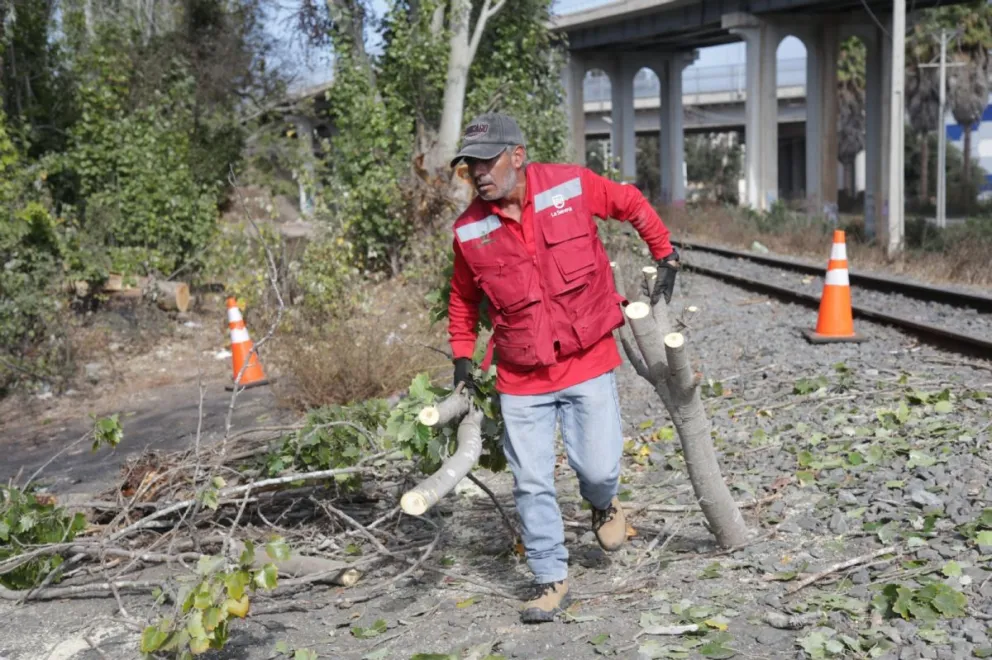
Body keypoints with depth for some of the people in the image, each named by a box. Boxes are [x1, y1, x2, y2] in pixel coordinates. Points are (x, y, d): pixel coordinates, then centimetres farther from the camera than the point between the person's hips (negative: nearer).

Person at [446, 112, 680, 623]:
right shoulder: (469, 230, -6)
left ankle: (602, 504, 36)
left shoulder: (572, 186, -10)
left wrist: (666, 258, 10)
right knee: (531, 483, 2)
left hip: (588, 360, -1)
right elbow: (463, 298, 11)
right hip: (521, 377, 1)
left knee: (598, 467, -2)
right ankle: (551, 579, 20)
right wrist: (462, 358, 6)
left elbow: (633, 204, 8)